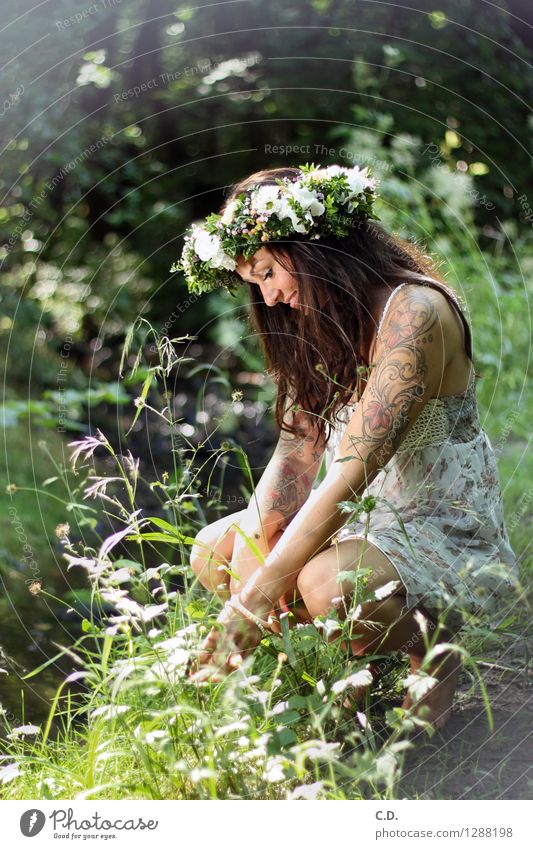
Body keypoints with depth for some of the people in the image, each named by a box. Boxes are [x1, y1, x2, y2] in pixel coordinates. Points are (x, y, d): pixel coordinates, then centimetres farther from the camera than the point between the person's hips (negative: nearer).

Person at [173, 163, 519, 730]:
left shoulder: (414, 313, -23)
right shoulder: (317, 326, 6)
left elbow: (353, 471, -29)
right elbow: (295, 453, -2)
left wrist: (258, 598, -31)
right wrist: (250, 570, -17)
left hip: (450, 539, -8)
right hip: (370, 522, 9)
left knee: (326, 583, -35)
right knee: (212, 551, -2)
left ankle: (429, 652, -4)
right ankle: (362, 657, 4)